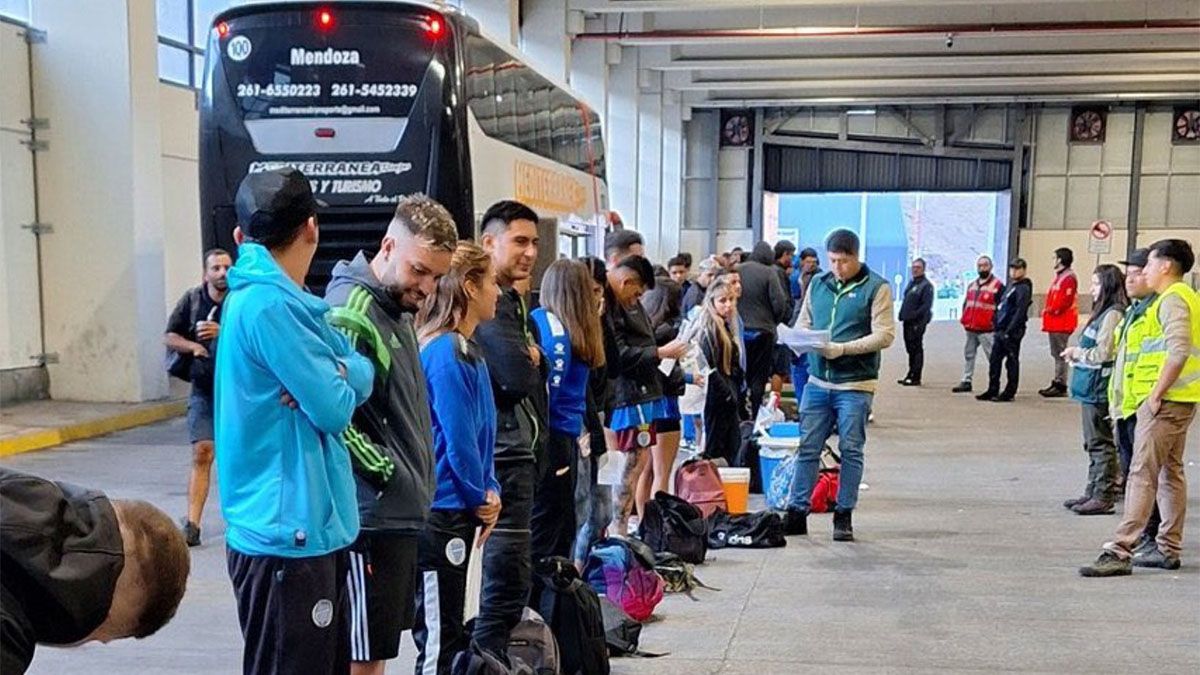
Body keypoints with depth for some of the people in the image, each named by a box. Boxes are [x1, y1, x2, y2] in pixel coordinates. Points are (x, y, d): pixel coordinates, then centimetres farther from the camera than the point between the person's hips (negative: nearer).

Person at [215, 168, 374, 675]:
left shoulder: (278, 299, 13)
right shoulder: (267, 303, -19)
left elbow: (364, 373, 9)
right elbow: (336, 408, -19)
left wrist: (334, 373, -11)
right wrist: (337, 377, 1)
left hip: (309, 527, 10)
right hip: (288, 534, -10)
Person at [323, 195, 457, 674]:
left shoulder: (396, 307, 12)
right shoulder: (351, 313, -19)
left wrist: (414, 481, 11)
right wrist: (384, 469, -17)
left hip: (399, 511, 10)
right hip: (373, 514, -10)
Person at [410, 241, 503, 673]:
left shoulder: (466, 349, 11)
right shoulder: (445, 353, -19)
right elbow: (458, 440, -18)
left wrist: (489, 491, 2)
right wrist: (481, 497, -4)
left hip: (457, 510, 10)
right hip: (441, 512, -10)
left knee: (448, 632, 20)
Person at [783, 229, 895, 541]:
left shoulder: (876, 287, -3)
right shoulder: (818, 284, 12)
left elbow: (884, 335, -10)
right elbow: (803, 323, 18)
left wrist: (842, 348, -19)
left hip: (855, 385, -4)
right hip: (818, 381, 4)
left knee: (851, 451, 4)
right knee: (808, 448, 5)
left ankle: (844, 516, 14)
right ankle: (797, 513, 11)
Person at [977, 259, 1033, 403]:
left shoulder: (1023, 288, -10)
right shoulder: (1010, 286, 18)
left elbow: (1020, 312, -18)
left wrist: (1009, 331, -22)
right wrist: (997, 328, 14)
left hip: (1012, 331, -9)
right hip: (1001, 330, 9)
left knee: (1012, 362, 0)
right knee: (994, 360, 10)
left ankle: (1009, 392, 6)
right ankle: (992, 390, 16)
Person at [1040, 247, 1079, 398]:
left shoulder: (1068, 278, -15)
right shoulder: (1060, 276, 18)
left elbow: (1066, 300, -23)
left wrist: (1052, 310, -13)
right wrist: (1048, 310, 10)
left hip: (1062, 323, -10)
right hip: (1055, 322, 10)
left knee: (1060, 354, -8)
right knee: (1057, 354, 13)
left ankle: (1061, 386, -5)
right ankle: (1057, 382, 19)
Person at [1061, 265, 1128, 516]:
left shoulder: (1113, 314, -15)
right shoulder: (1103, 312, 15)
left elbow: (1104, 353, -20)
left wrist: (1077, 353, -6)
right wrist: (1077, 354, 5)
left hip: (1099, 388, -10)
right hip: (1092, 387, 10)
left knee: (1101, 443, -4)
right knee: (1094, 443, 15)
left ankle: (1104, 497, 2)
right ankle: (1093, 492, 23)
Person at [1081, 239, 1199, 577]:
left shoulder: (1172, 299, -12)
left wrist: (1156, 394, -20)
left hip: (1165, 401, -11)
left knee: (1142, 475, -12)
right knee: (1170, 473, 14)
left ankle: (1119, 552, -13)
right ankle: (1168, 549, 22)